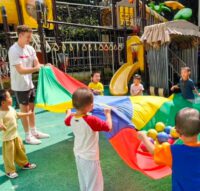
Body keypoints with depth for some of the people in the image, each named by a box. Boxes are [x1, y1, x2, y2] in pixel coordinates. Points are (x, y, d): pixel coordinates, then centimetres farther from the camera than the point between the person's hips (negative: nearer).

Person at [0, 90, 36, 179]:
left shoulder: (11, 109, -1)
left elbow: (17, 115, 18)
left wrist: (28, 113, 29)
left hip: (15, 135, 8)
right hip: (7, 138, -8)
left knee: (20, 150, 22)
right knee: (9, 155, 6)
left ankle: (25, 163, 42)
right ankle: (10, 171, 25)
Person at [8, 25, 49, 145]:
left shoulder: (30, 49, 4)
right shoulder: (14, 50, -18)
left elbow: (36, 64, 1)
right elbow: (20, 70, -25)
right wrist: (37, 68, -34)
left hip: (30, 84, 7)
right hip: (20, 86, -7)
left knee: (31, 108, 15)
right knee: (25, 110, 3)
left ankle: (34, 132, 30)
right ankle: (28, 136, 16)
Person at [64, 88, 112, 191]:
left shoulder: (72, 118, -7)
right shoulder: (91, 120, -30)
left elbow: (66, 121, 17)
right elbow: (108, 127, -22)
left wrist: (69, 112, 37)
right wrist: (108, 114, -5)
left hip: (78, 155, 8)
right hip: (90, 158, -7)